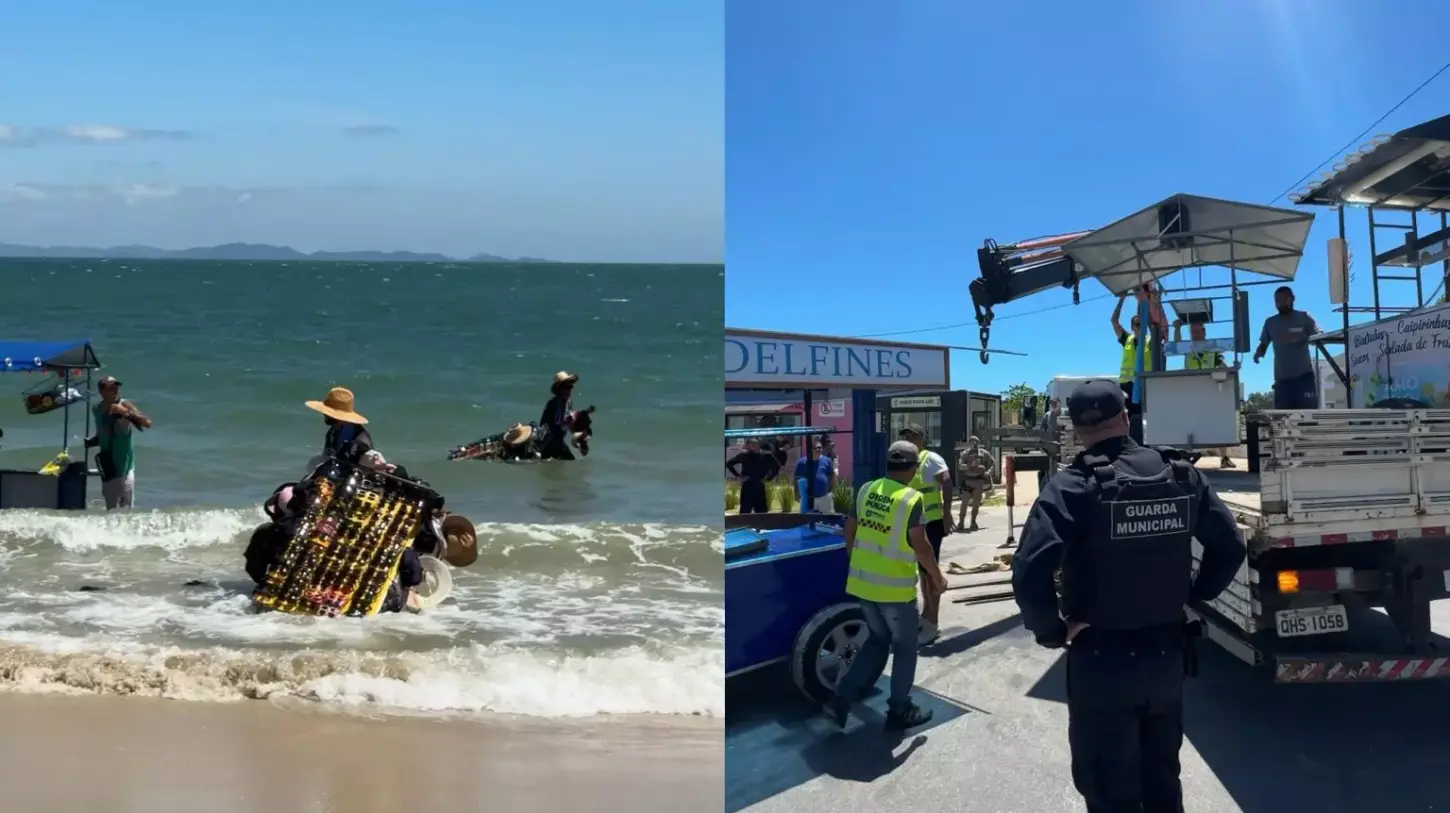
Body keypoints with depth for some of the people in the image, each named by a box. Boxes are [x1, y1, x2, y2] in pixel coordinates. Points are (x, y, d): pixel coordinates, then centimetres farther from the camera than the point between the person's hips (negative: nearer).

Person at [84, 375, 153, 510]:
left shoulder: (125, 405, -11)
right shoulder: (97, 409, 6)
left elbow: (147, 423, -24)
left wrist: (126, 412, -33)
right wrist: (89, 442, 2)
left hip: (124, 467, -6)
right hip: (107, 466, 6)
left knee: (126, 509, -8)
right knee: (111, 509, 14)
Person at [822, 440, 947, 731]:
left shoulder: (866, 490, 3)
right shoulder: (912, 499, -15)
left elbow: (849, 533, 10)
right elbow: (921, 546, -15)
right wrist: (937, 577, 0)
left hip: (862, 583, 6)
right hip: (896, 587, -6)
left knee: (878, 639, 22)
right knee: (905, 647, 13)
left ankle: (841, 697, 14)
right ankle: (899, 710, 20)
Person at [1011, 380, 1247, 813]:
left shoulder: (1072, 486, -17)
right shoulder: (1181, 475, -1)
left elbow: (1029, 573, -28)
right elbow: (1230, 545, 6)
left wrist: (1052, 630, -13)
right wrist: (1193, 594, 13)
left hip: (1101, 659, -5)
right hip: (1168, 652, 5)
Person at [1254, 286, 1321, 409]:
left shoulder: (1304, 318, 2)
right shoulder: (1270, 323, 10)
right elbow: (1264, 344, 13)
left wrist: (1300, 338, -24)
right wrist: (1259, 352, -11)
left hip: (1304, 375, -3)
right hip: (1282, 378, 3)